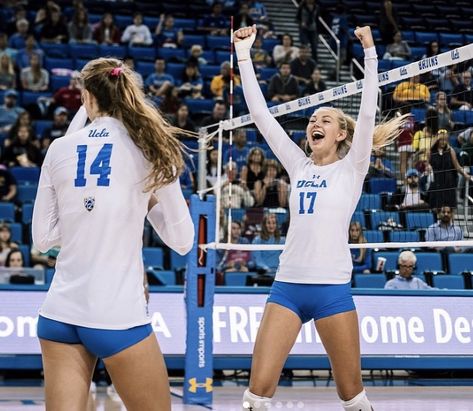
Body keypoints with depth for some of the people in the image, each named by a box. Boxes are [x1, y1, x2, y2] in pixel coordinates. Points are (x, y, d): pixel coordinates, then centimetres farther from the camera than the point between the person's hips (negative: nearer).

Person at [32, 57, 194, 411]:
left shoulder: (60, 148, 4)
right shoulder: (149, 147, -1)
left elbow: (42, 238, 10)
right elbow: (182, 241, 2)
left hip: (59, 312, 3)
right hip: (118, 315, -3)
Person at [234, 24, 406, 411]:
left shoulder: (351, 168, 5)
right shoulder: (299, 166, 13)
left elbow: (368, 113, -8)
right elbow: (261, 114, 11)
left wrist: (370, 53, -14)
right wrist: (244, 55, 8)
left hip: (332, 289, -3)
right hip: (287, 286, 3)